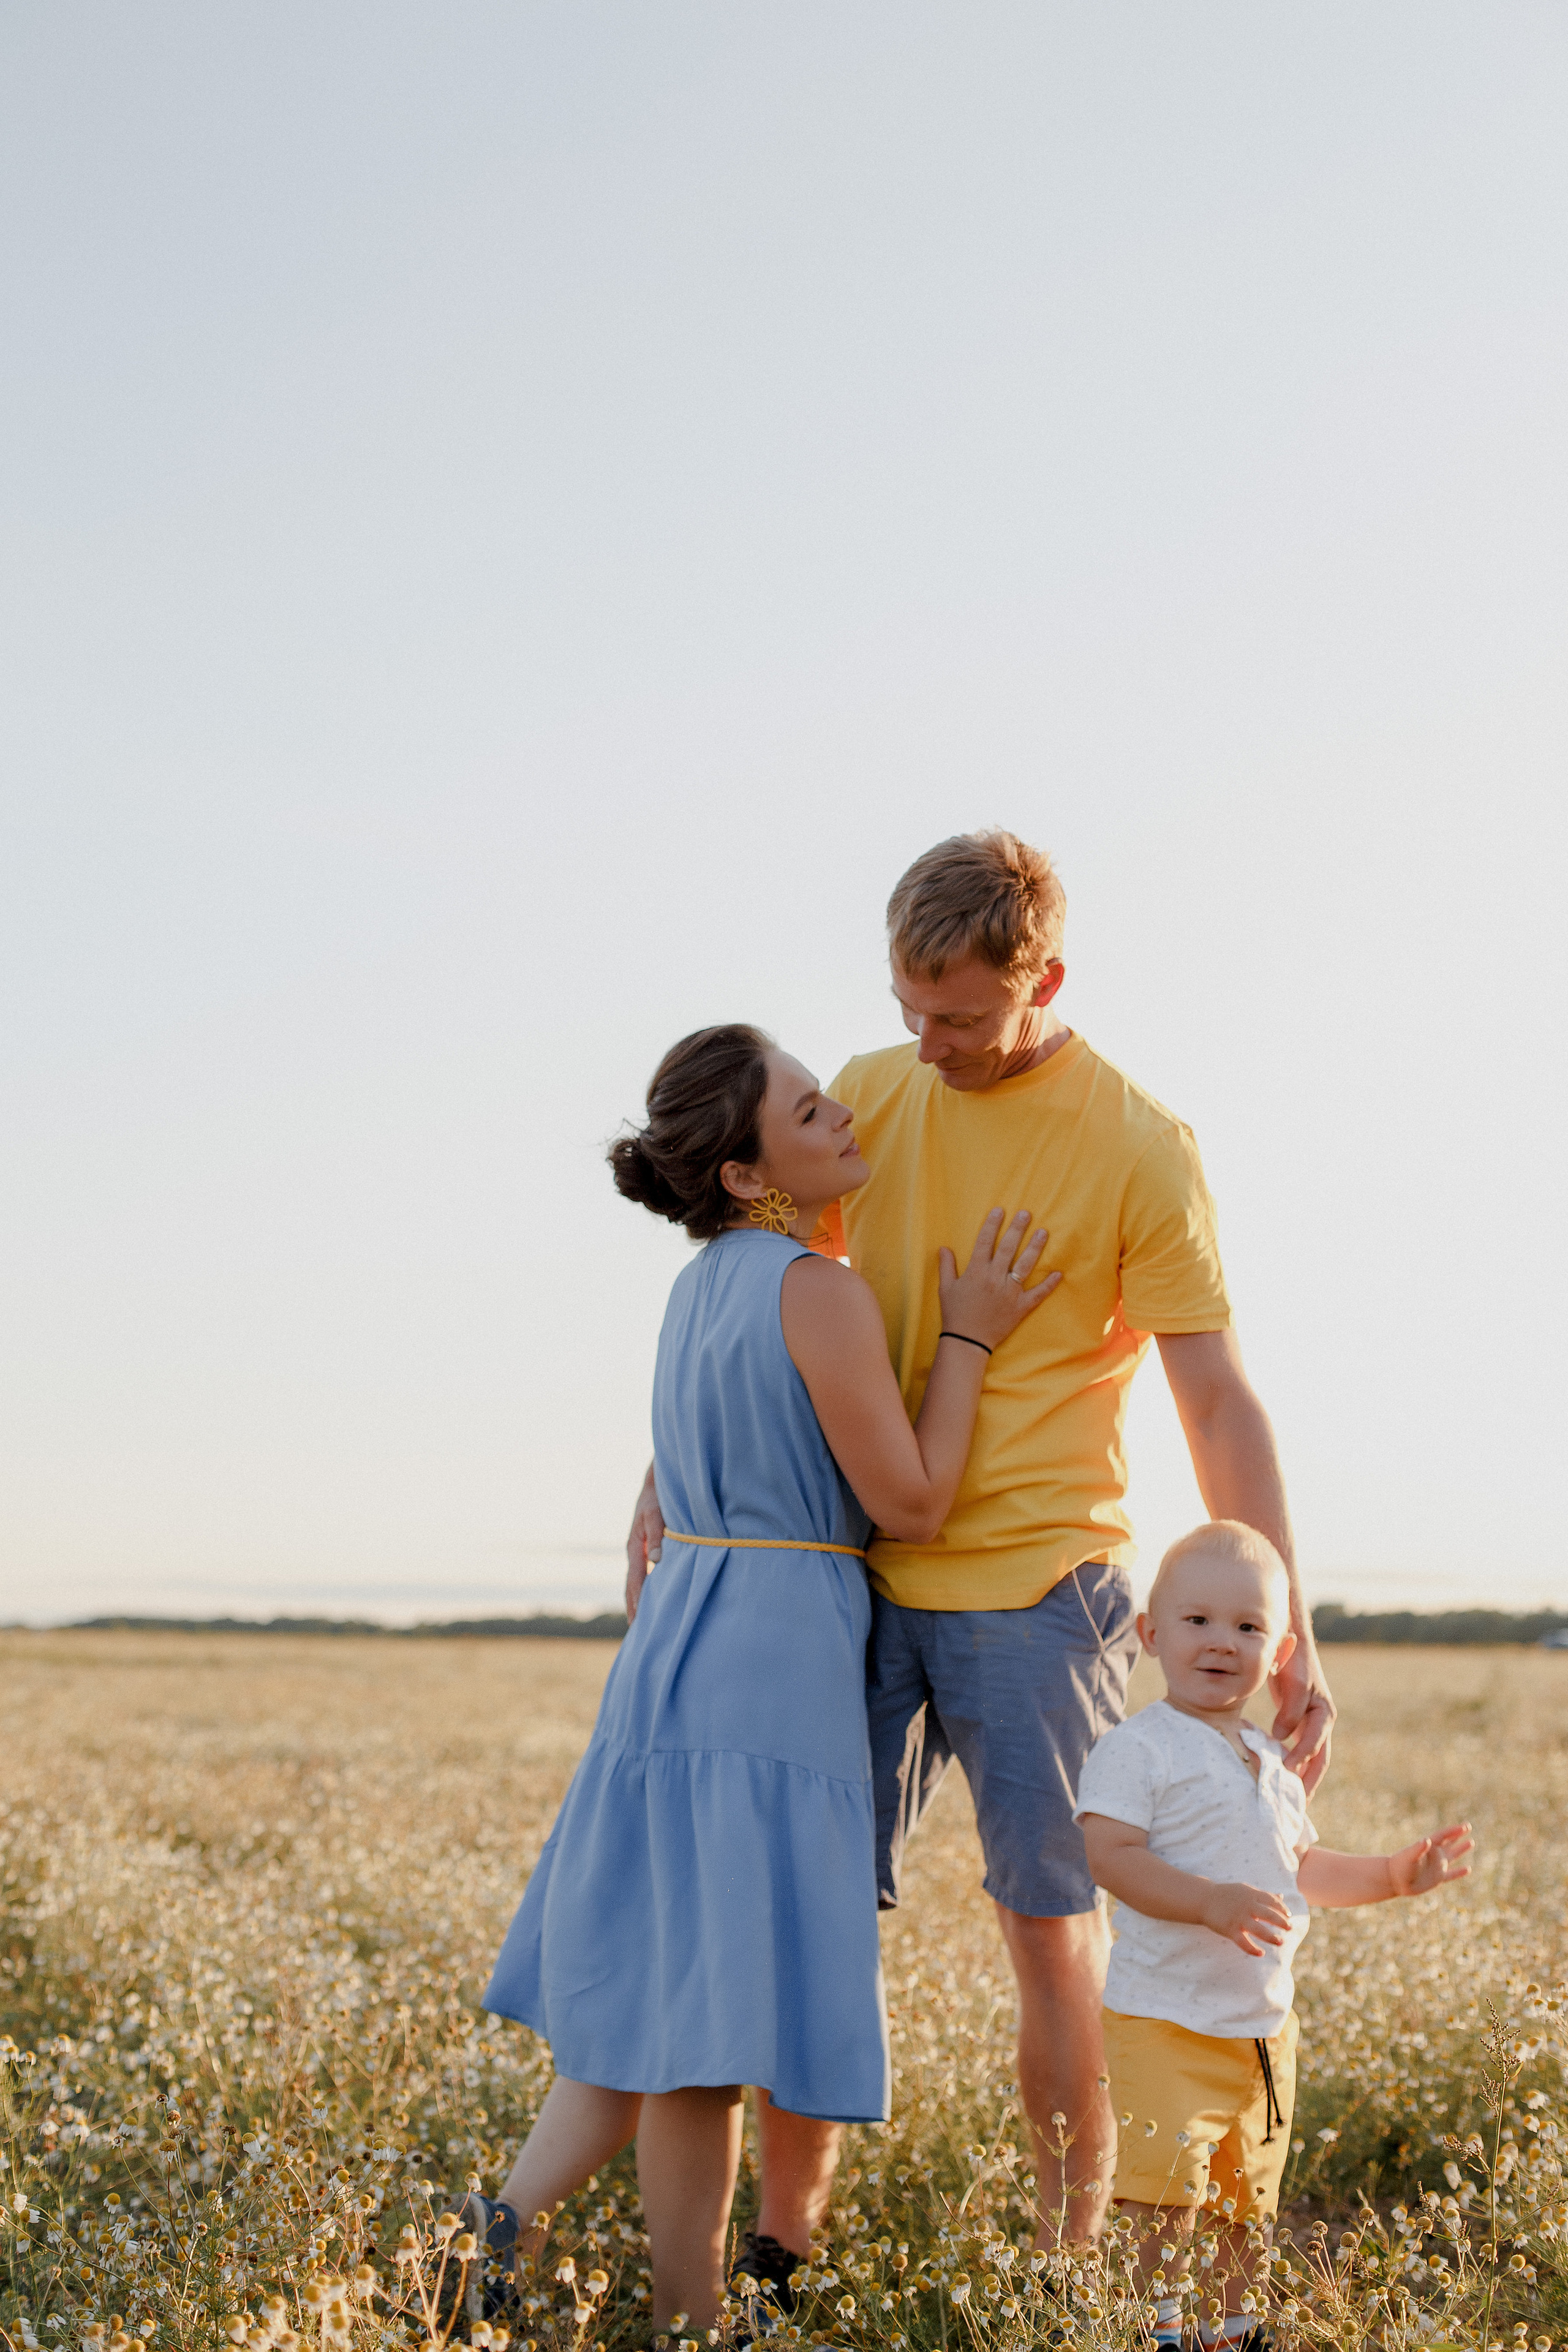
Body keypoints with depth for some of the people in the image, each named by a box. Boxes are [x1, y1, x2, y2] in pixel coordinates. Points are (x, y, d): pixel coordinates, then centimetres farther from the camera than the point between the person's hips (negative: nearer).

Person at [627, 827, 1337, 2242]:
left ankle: (1077, 2244, 17)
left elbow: (1219, 1404, -7)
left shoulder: (1139, 1148, -8)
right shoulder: (870, 1095, 5)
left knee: (1053, 1925, 2)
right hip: (865, 1572, 4)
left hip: (1035, 1591, -4)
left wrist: (1291, 1633, -10)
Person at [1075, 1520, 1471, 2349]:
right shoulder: (1137, 1748, -11)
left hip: (1265, 2023, 7)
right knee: (1165, 2199, -10)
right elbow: (1110, 1854, -21)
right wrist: (1211, 1902, -31)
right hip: (1166, 2021, -7)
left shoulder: (1270, 1762, 14)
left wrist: (1391, 1874, 10)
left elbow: (1302, 1868, 23)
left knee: (1248, 2201, 16)